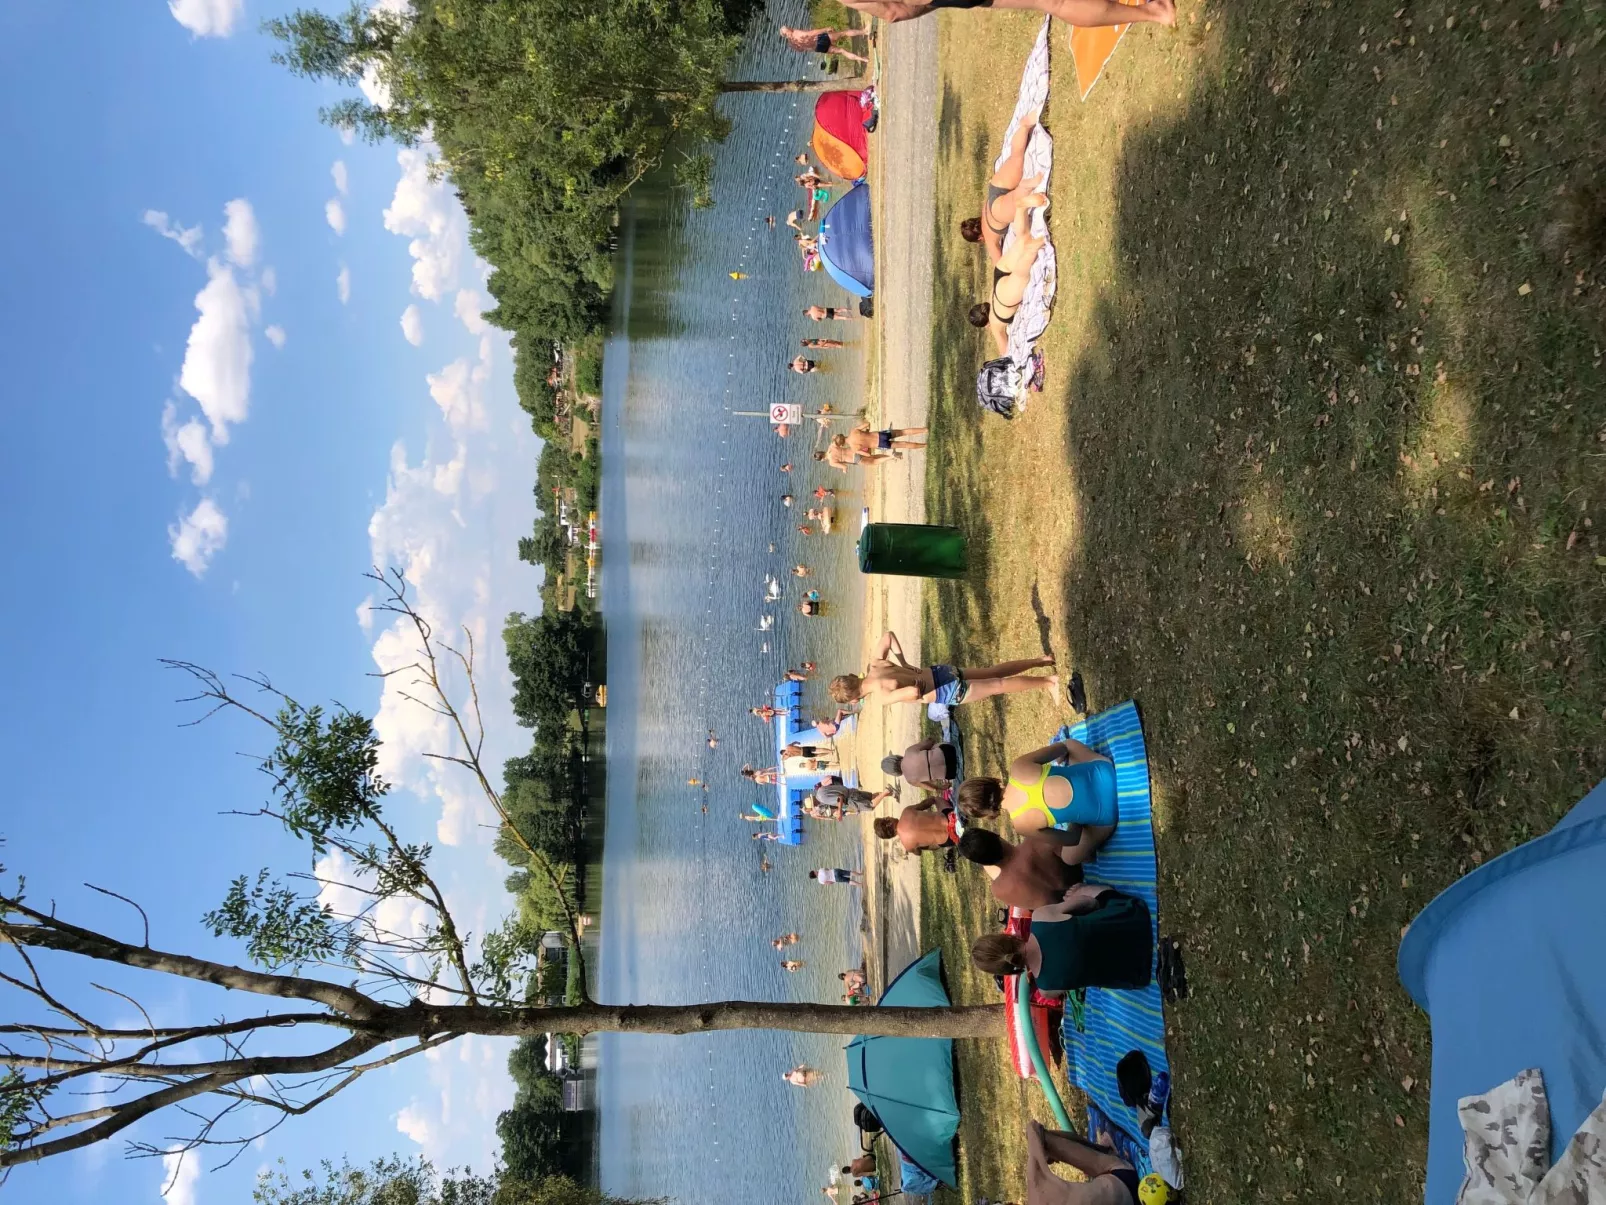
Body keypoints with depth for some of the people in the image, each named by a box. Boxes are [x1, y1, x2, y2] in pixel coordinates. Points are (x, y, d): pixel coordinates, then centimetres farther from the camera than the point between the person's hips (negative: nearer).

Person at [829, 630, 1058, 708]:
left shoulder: (879, 696, -25)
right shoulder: (875, 665, -1)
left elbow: (913, 691, -41)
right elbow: (889, 634, 10)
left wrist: (922, 697, -17)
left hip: (948, 692, -7)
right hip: (939, 673, 7)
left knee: (998, 685, 1)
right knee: (994, 672, 19)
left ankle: (1049, 681, 6)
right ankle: (1040, 661, 24)